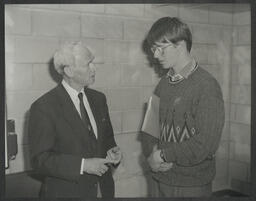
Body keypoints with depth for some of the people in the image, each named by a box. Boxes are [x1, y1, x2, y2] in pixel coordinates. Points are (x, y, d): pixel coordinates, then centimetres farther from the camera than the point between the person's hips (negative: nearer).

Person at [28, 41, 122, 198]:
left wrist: (112, 151, -7)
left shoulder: (99, 98, 4)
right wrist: (82, 165, -24)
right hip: (67, 191, -5)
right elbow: (40, 160, -17)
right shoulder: (44, 107, -15)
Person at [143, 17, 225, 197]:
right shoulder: (164, 83, 5)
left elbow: (206, 144, -20)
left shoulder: (207, 86, -16)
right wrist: (152, 155, -9)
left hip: (192, 185, -5)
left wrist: (163, 154, -14)